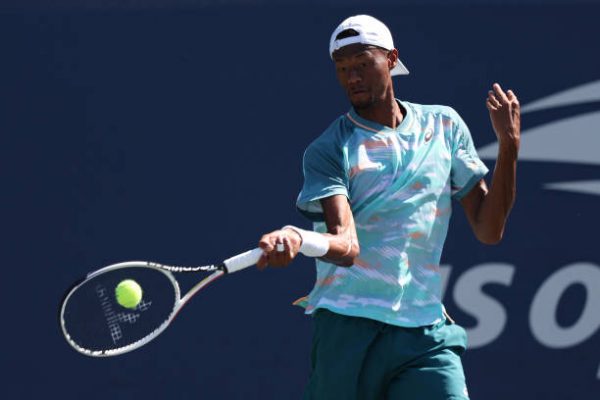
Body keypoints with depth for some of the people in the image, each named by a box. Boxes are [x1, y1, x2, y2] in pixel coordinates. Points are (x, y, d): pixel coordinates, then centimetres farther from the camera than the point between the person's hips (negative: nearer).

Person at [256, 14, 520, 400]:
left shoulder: (445, 126, 11)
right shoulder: (328, 151, 0)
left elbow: (488, 230, 11)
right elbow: (346, 245, -16)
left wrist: (509, 145, 1)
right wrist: (296, 239, -38)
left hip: (426, 334, 2)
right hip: (347, 331, -2)